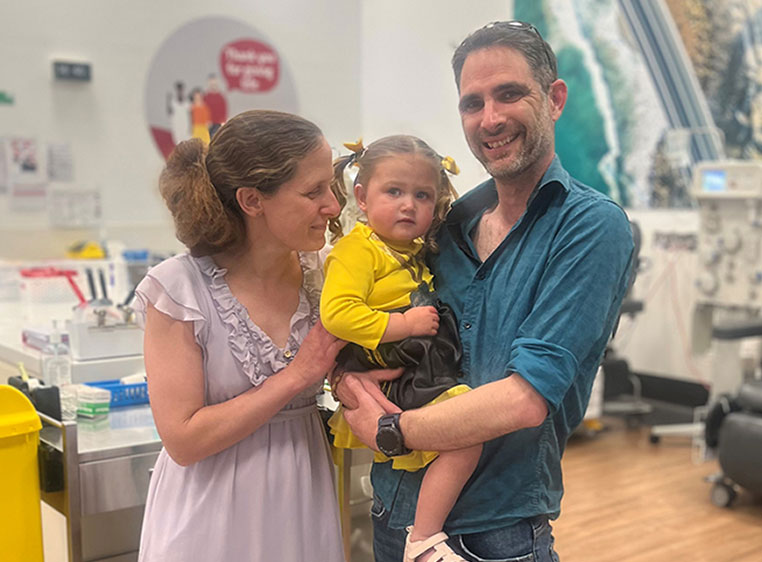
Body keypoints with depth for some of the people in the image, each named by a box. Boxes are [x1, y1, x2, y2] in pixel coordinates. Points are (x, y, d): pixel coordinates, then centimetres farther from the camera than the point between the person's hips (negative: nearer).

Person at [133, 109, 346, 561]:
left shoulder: (321, 272, -6)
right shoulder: (179, 289, -18)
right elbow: (183, 440, -19)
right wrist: (296, 375, -21)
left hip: (304, 510, 5)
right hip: (216, 524, -4)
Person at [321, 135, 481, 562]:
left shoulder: (419, 252, 17)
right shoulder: (357, 249, -10)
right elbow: (337, 313, -23)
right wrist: (404, 324, -19)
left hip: (429, 374, 10)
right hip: (393, 382, -10)